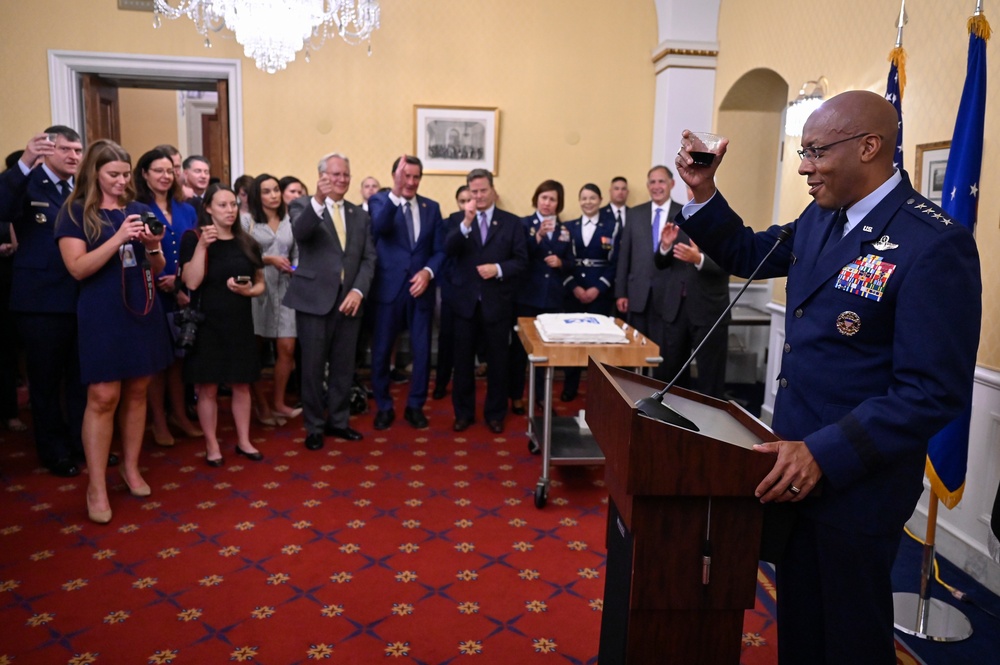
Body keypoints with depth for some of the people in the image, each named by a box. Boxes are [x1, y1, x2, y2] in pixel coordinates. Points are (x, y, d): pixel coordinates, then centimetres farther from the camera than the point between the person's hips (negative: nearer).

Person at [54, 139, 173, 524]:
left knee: (136, 392, 10)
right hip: (102, 316, -4)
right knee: (103, 397, -6)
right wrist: (119, 238, -22)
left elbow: (156, 269, 12)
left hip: (143, 310, 5)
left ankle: (131, 469, 23)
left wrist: (153, 247, -9)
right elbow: (78, 268, -13)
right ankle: (96, 487, 4)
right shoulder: (75, 212, -2)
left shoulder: (137, 210, 11)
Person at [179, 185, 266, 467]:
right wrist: (202, 245, -21)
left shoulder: (248, 243, 7)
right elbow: (191, 282, -15)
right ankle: (212, 446, 18)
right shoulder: (193, 238, -5)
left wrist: (249, 291, -9)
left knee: (241, 385, 10)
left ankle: (244, 441, 24)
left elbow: (261, 283, 13)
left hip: (240, 323, 4)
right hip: (207, 323, -3)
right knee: (207, 388, 4)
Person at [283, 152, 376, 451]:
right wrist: (318, 200, -40)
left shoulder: (360, 214, 12)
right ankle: (314, 427, 20)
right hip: (314, 300, -4)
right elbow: (299, 232, -24)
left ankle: (338, 421, 28)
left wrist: (358, 290, -9)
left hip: (348, 301, 4)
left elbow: (369, 258, 6)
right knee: (313, 368, 6)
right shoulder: (303, 205, -1)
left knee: (344, 367, 13)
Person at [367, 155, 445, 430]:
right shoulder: (379, 200, -3)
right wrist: (395, 193, -39)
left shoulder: (431, 207, 7)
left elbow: (439, 249, 7)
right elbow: (378, 227, -26)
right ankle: (384, 407, 24)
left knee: (422, 351, 8)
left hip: (420, 288, 3)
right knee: (381, 351, 7)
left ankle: (415, 406, 25)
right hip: (388, 288, -2)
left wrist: (428, 272, -12)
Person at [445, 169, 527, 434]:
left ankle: (495, 413, 24)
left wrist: (498, 269, -18)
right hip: (465, 302, 1)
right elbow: (448, 250, -14)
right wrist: (466, 223, -27)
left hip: (497, 303, -1)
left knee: (497, 361, 9)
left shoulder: (511, 222, 2)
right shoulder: (458, 220, 3)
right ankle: (463, 412, 24)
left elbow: (521, 260, -1)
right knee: (463, 360, 9)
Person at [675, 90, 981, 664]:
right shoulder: (820, 219, 4)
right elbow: (748, 254, 18)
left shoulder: (935, 245, -21)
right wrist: (702, 192, 3)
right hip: (797, 465, 7)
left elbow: (934, 393, -23)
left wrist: (826, 455, -27)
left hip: (857, 482, -7)